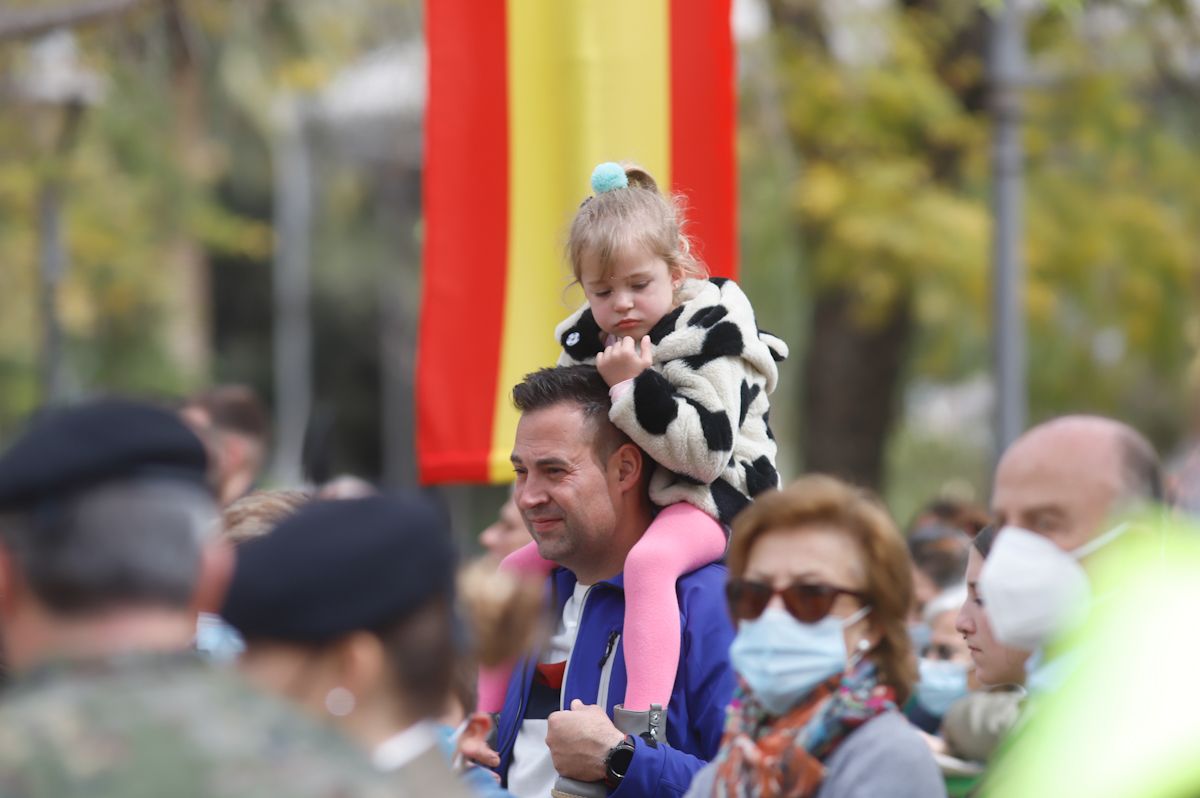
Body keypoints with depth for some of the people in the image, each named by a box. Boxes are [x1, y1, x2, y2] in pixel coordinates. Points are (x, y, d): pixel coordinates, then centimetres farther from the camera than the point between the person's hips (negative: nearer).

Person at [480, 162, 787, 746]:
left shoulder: (709, 335, -14)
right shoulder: (585, 340, 8)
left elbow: (705, 450, -25)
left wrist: (631, 386, -28)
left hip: (707, 498, -9)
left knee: (648, 560, -39)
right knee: (515, 567, 7)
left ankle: (640, 721, -52)